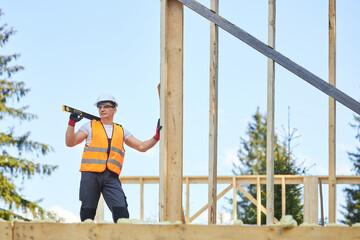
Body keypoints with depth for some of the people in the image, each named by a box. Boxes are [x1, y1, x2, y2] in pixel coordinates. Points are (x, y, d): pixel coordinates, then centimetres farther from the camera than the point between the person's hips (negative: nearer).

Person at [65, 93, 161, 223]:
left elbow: (142, 147, 19)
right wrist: (72, 123, -9)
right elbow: (70, 143, 4)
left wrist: (156, 137, 4)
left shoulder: (121, 131, 19)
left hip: (111, 178, 1)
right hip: (91, 174, -1)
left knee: (121, 211, -14)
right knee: (87, 213, 0)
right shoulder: (90, 126, 11)